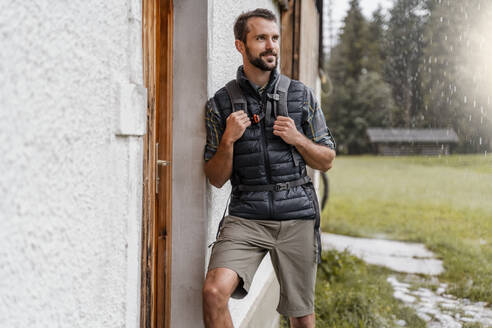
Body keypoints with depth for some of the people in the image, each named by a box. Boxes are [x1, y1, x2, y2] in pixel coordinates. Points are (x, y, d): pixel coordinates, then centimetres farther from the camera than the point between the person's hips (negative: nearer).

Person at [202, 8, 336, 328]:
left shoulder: (302, 95, 8)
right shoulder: (221, 103, 4)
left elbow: (327, 160, 12)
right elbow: (217, 178, 5)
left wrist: (297, 139, -6)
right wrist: (228, 139, -12)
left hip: (297, 217, 2)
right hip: (246, 215, -1)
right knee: (215, 292, -23)